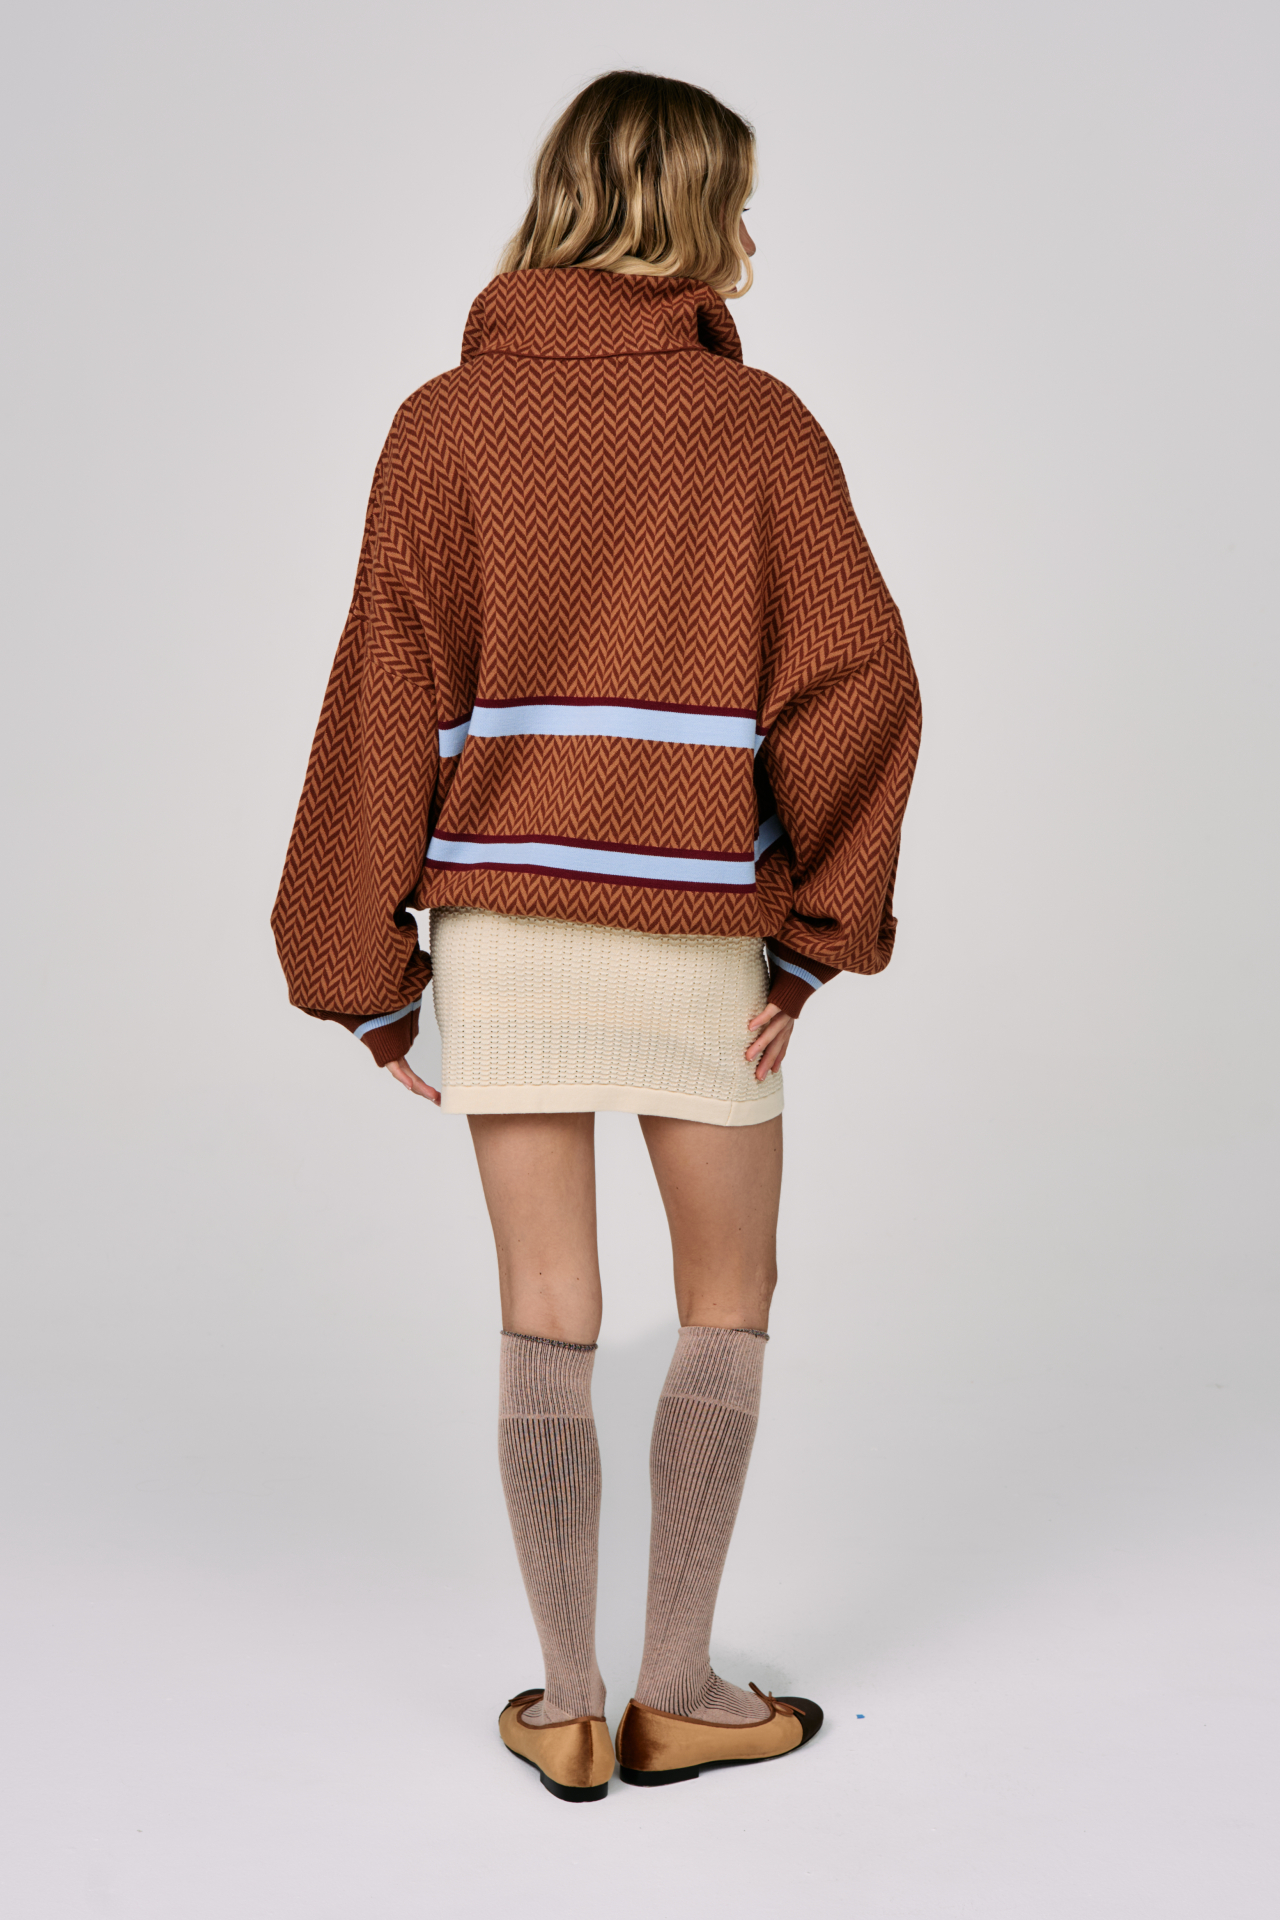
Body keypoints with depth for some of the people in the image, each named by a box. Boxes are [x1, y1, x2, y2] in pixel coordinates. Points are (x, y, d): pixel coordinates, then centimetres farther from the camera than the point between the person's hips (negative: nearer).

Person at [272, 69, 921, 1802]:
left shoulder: (447, 424, 2)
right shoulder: (758, 424, -1)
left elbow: (390, 703, -3)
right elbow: (860, 686, -9)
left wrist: (366, 970, 2)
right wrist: (821, 931, 0)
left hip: (501, 917, 2)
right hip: (698, 928, -1)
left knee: (549, 1317, 9)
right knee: (730, 1301, 14)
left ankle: (569, 1708, 18)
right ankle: (677, 1691, 20)